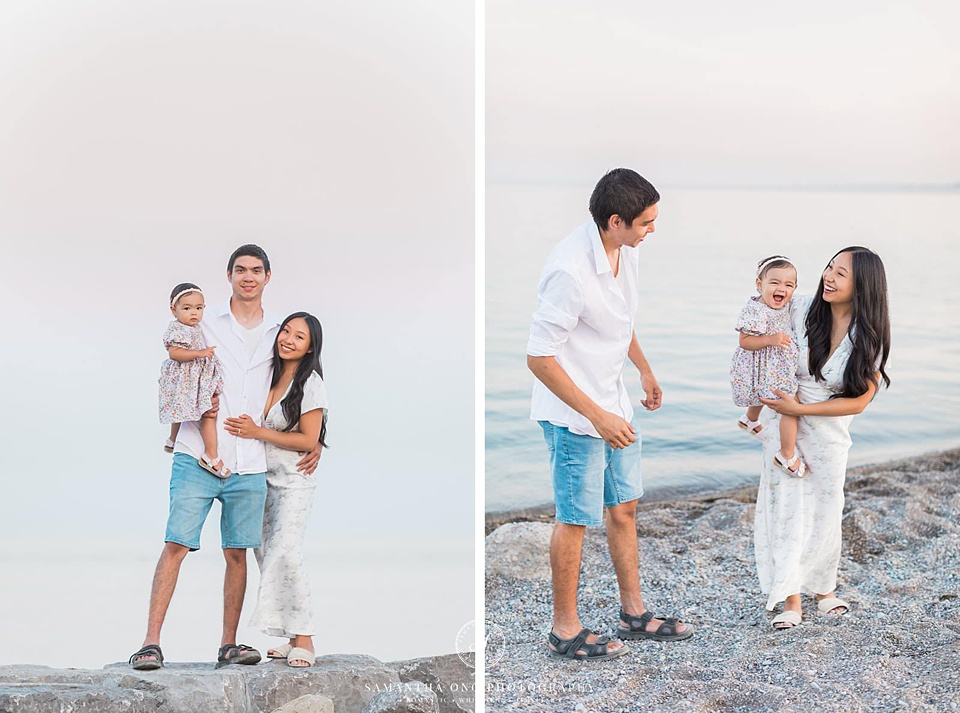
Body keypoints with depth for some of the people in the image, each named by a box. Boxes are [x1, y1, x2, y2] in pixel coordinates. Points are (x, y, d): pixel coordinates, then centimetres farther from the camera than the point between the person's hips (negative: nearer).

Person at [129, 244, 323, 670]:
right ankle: (151, 643, -6)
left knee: (237, 552, 6)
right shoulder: (204, 325, 5)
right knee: (176, 545, -8)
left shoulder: (277, 335, 12)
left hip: (249, 464, 3)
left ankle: (228, 645, 14)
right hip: (197, 458, -3)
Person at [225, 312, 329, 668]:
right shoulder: (270, 374, 7)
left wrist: (258, 433, -17)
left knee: (285, 552, -19)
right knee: (265, 553, 3)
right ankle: (291, 637, 9)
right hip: (264, 478, 7)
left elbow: (309, 440, -14)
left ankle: (304, 639, -13)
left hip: (295, 481, -7)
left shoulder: (310, 383, -11)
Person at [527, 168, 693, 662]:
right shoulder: (570, 269, -29)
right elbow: (539, 357, -26)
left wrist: (644, 370, 27)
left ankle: (633, 613, 31)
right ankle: (565, 630, 18)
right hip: (573, 412, -9)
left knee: (624, 507, 17)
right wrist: (597, 416, -26)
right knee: (576, 518, 3)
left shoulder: (626, 251, -1)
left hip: (612, 405, 9)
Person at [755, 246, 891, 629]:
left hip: (829, 430, 0)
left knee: (825, 509, 10)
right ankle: (790, 600, -2)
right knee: (785, 505, -5)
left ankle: (824, 588, 31)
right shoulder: (802, 309, -14)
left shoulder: (869, 336, -15)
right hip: (783, 423, 0)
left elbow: (857, 402, -14)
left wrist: (799, 408, -20)